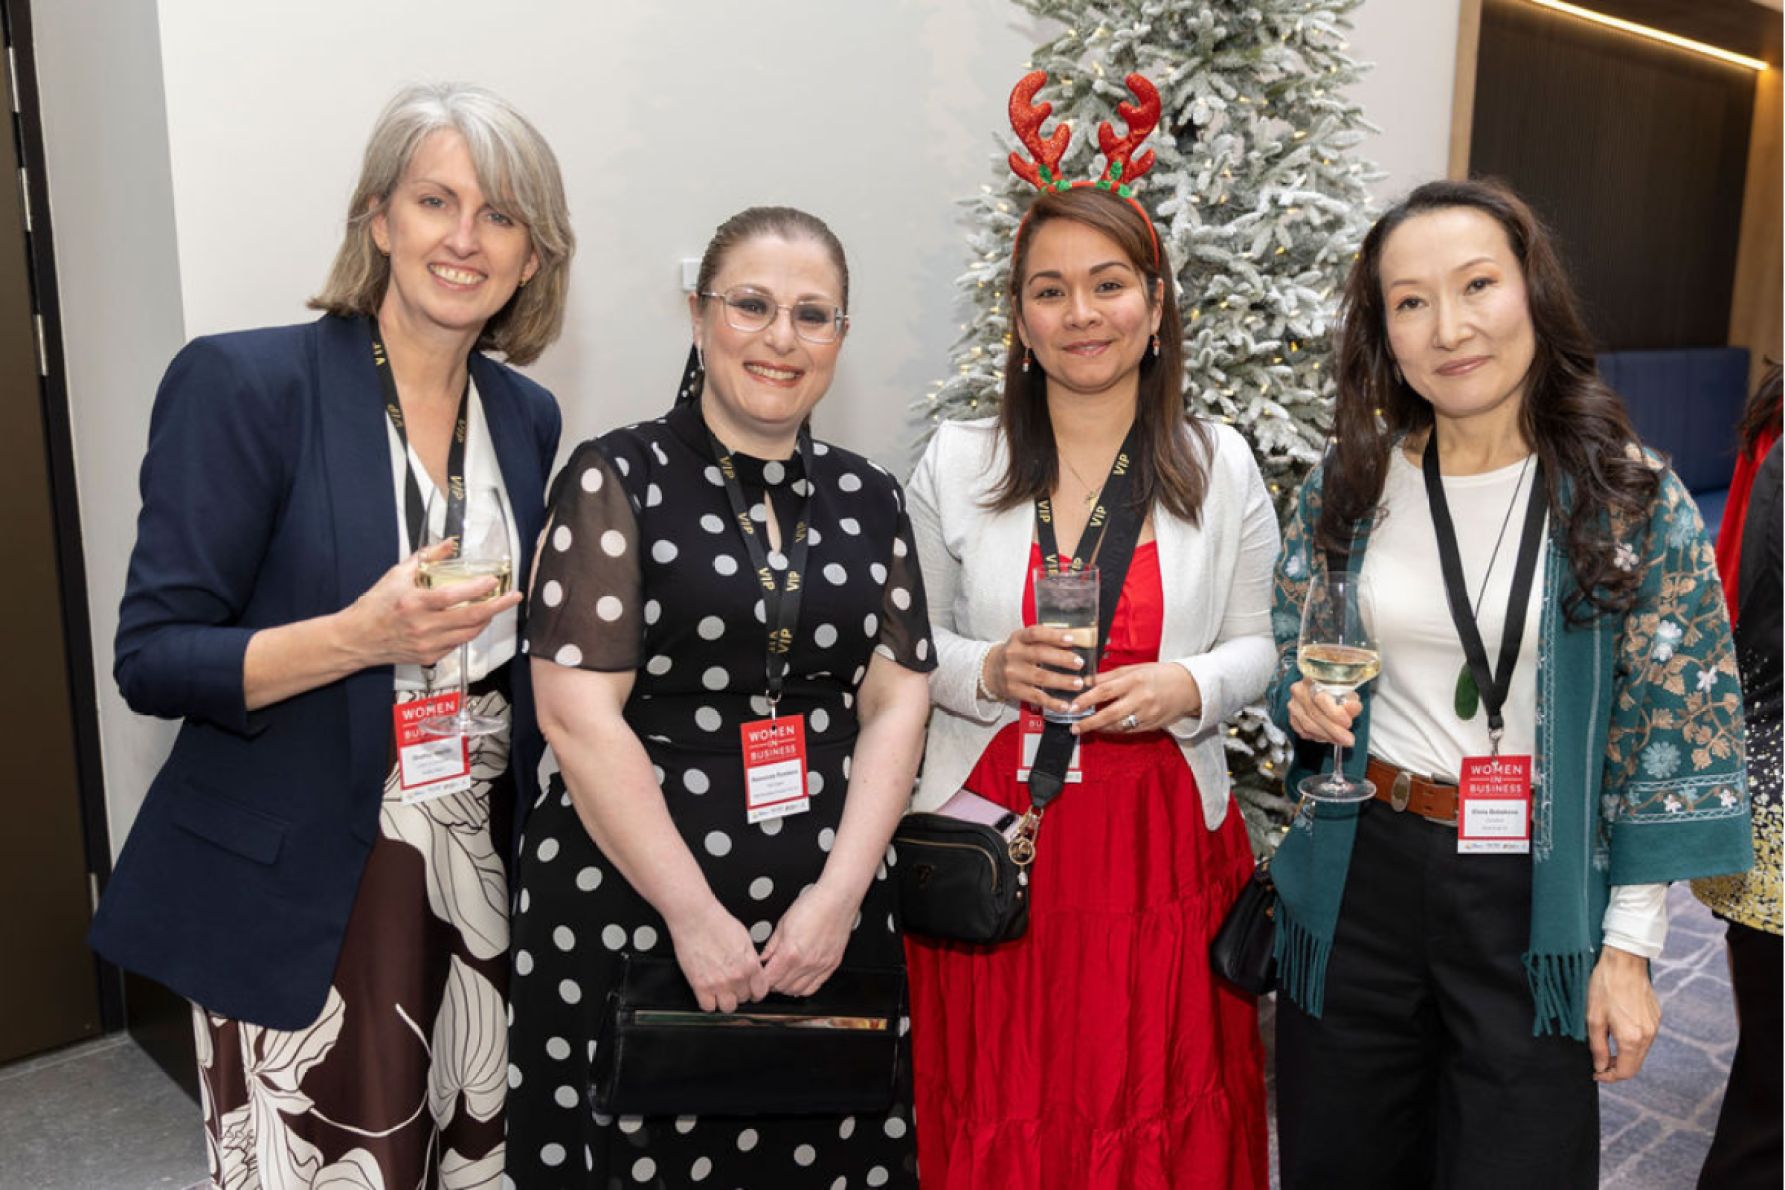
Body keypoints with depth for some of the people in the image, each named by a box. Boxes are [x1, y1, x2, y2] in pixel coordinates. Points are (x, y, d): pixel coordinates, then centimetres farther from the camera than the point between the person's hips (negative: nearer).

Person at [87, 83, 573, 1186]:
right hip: (295, 898, -4)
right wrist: (359, 637, -25)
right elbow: (152, 659, -11)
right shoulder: (242, 382, -10)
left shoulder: (527, 415, 6)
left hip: (480, 877, 5)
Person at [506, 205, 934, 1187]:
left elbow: (894, 703, 4)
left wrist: (840, 893, -7)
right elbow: (577, 712, -11)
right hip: (629, 911, -3)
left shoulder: (867, 499, 8)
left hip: (826, 918, 4)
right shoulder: (616, 480, -4)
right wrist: (696, 915, -13)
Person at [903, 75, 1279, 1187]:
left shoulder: (1221, 464, 2)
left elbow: (1254, 646, 7)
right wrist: (986, 670, -14)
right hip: (992, 837, 0)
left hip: (1161, 838, 1)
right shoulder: (955, 462, 0)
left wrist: (1186, 688, -13)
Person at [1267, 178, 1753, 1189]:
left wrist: (1630, 944, -7)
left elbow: (1673, 734, -6)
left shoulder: (1635, 499, -9)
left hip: (1539, 900, -2)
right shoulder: (1346, 490, -1)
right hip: (1361, 876, 3)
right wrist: (1307, 708, -13)